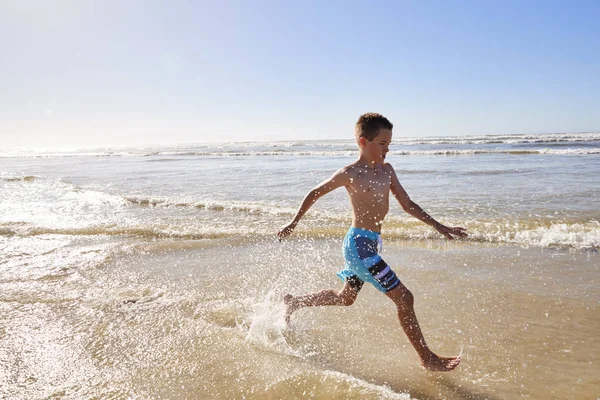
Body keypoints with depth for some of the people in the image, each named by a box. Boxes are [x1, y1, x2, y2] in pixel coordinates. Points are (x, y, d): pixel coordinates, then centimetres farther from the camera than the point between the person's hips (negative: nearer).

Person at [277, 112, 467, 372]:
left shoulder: (386, 170, 8)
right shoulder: (350, 174, -12)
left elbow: (408, 205, 12)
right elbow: (315, 193, -1)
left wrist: (439, 227, 7)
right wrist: (294, 223, 7)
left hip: (371, 243, 9)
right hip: (359, 244, -9)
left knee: (346, 298, 23)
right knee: (404, 298, -7)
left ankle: (294, 302, 41)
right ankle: (428, 359, 8)